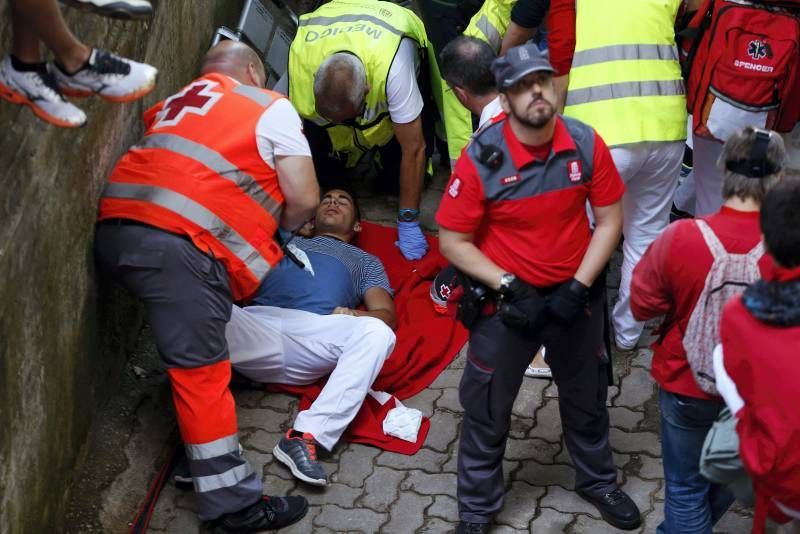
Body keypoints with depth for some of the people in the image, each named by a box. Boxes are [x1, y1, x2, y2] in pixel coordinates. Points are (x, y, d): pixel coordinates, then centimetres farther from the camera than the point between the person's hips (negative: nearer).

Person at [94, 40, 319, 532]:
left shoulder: (176, 103, 31)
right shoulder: (271, 107, 12)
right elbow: (305, 199, 8)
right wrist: (282, 226, 29)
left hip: (115, 228, 8)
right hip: (177, 241, -7)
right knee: (202, 370, -6)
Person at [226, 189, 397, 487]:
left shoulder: (366, 261, 37)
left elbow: (385, 314, 18)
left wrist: (355, 315, -6)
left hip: (312, 332, 0)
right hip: (256, 322, 1)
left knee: (377, 333, -33)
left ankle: (305, 436, -37)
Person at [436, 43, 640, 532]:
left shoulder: (586, 144, -13)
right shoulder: (481, 158, -20)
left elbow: (610, 219, -5)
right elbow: (453, 242, -14)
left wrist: (578, 287, -13)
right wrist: (510, 288, -20)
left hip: (575, 293, 3)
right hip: (507, 297, -2)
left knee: (587, 396, 22)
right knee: (486, 407, 9)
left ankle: (598, 481, 47)